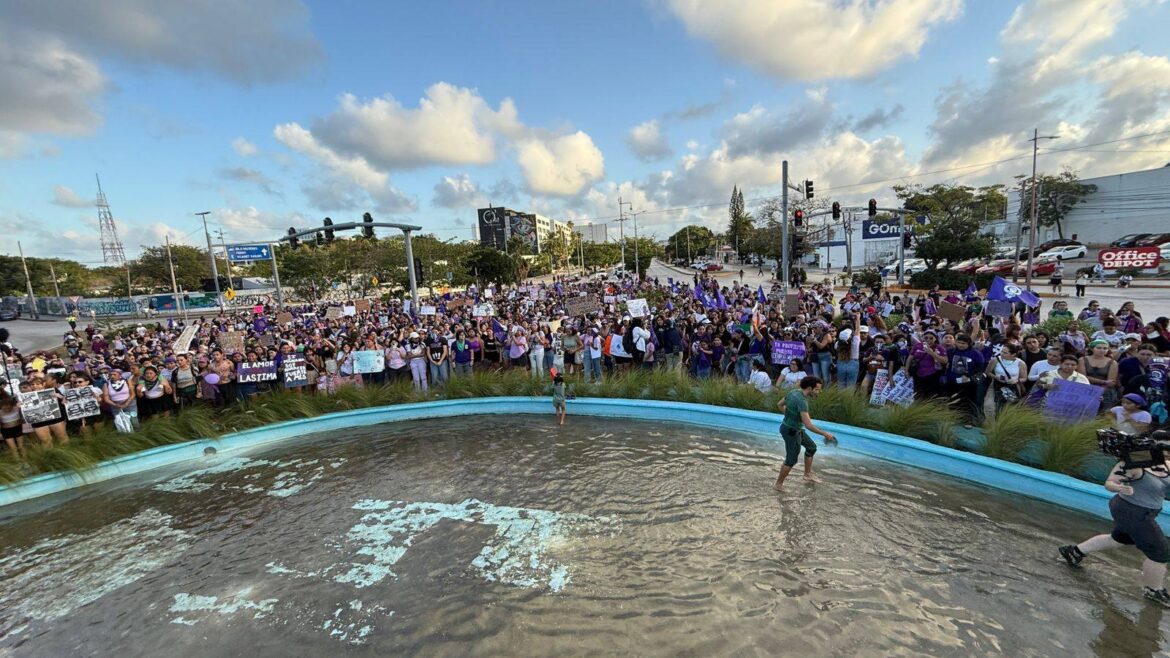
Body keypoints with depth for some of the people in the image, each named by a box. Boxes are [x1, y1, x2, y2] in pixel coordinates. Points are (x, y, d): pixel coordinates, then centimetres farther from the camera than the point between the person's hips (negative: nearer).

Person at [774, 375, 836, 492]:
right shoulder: (801, 401, -33)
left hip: (793, 428, 9)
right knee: (791, 460, 6)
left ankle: (808, 474, 41)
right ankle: (779, 484, 22)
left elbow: (780, 404, 14)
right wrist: (825, 434, -25)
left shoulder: (795, 392, -3)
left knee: (811, 447, 24)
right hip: (791, 432, -9)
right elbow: (808, 425, -35)